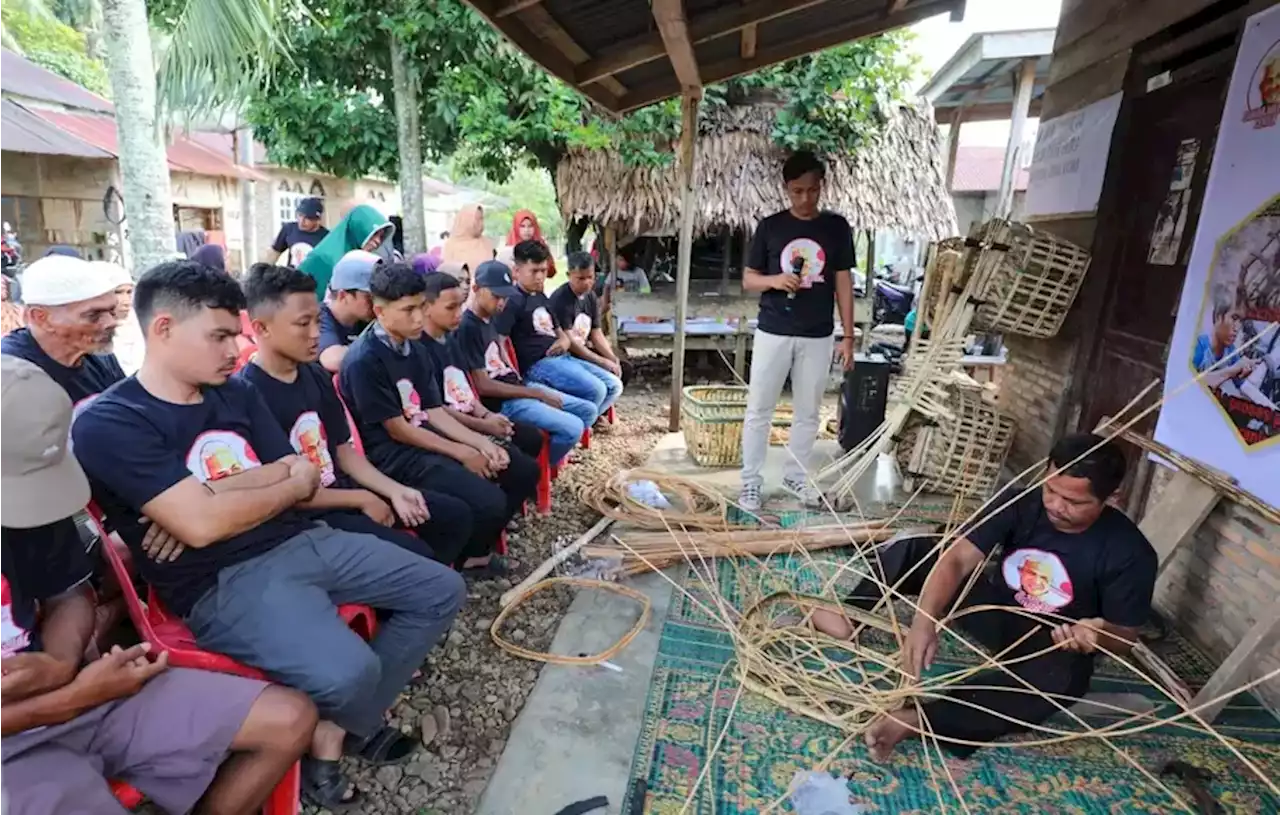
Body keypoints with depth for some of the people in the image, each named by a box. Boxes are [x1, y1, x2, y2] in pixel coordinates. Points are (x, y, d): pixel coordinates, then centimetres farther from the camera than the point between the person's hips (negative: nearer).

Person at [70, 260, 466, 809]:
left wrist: (213, 495, -11)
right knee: (348, 671, -32)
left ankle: (337, 728, 12)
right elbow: (200, 524, -20)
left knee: (442, 591, 4)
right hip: (224, 583, -7)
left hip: (301, 540, 8)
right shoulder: (108, 424, -9)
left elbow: (306, 477, 5)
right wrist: (289, 484, -4)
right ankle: (335, 723, 9)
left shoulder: (236, 394, 12)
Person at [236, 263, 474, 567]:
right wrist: (362, 499, -13)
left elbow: (343, 449, 10)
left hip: (344, 491, 8)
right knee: (417, 555, -23)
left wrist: (394, 491, -4)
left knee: (456, 515, 7)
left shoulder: (318, 376, 6)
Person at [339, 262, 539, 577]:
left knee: (524, 470, 4)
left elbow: (435, 412, 8)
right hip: (393, 455, -8)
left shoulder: (416, 350, 8)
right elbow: (397, 430, -16)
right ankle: (463, 557, 8)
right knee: (489, 502, -25)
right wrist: (462, 453, -13)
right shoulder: (364, 360, -18)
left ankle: (477, 544, 19)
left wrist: (481, 443, -6)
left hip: (428, 438, 9)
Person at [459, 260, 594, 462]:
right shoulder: (467, 328, -18)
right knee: (572, 428, -22)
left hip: (517, 386, 10)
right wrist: (537, 394, -15)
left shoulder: (490, 318, 11)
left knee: (588, 410, 8)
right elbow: (483, 385, -20)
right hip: (502, 401, -9)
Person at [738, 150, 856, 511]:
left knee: (808, 412, 11)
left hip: (817, 337, 1)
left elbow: (843, 283, 4)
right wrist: (773, 280, -19)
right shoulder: (770, 226, 0)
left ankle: (796, 476, 28)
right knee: (759, 410, 3)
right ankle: (751, 481, 15)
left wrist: (848, 336, 0)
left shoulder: (837, 227, 3)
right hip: (772, 333, -1)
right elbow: (748, 280, 3)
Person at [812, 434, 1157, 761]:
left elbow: (1125, 635, -11)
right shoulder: (1021, 505, -16)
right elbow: (956, 559, -26)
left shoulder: (1129, 552, -20)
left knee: (1063, 677, -41)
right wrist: (925, 621, -41)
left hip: (1055, 645, -3)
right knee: (912, 551, -13)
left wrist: (1099, 637, -37)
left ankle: (918, 718, -45)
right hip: (997, 612, 3)